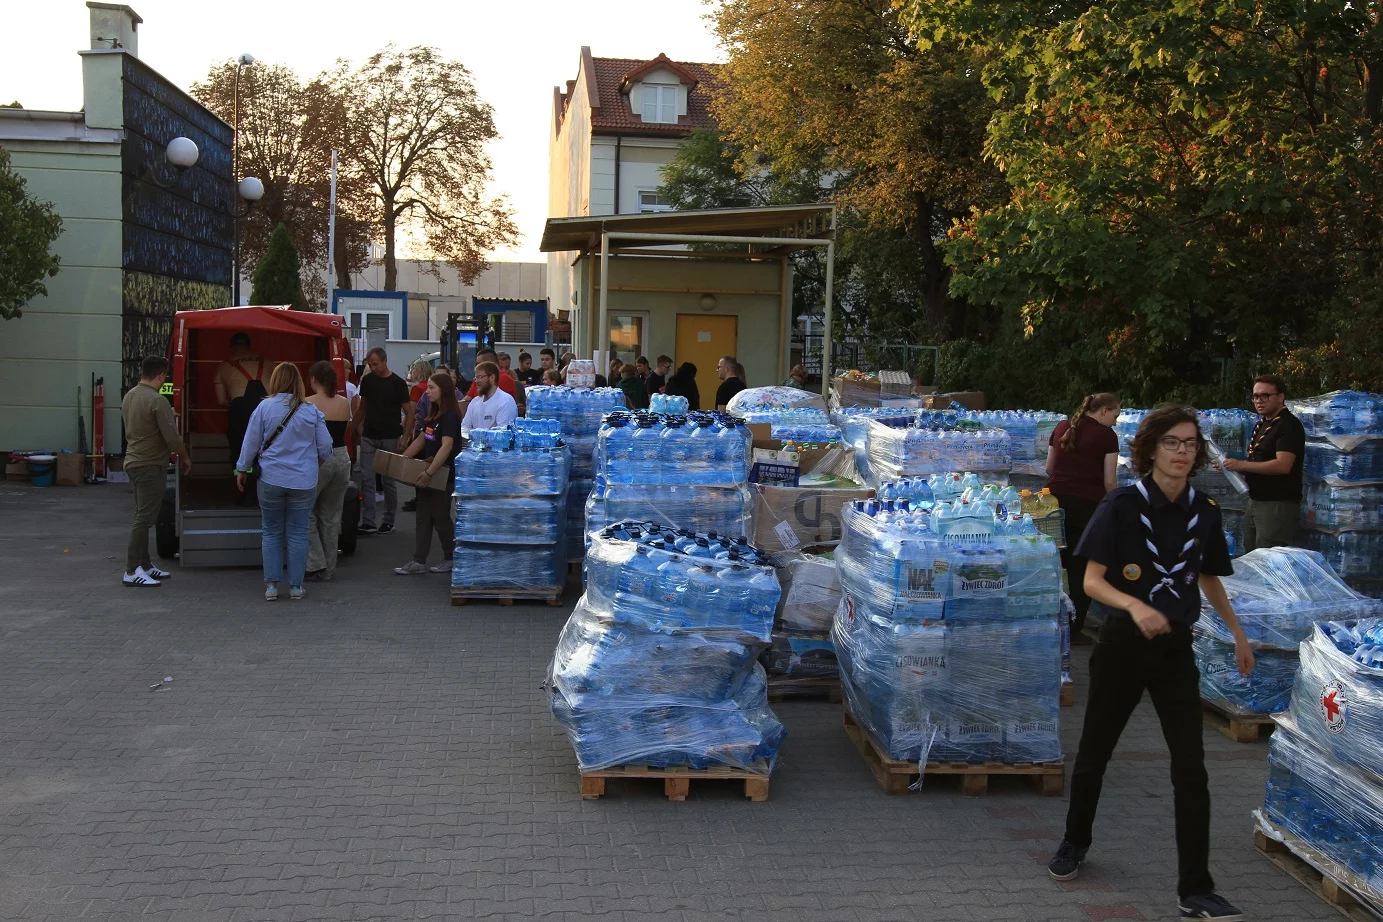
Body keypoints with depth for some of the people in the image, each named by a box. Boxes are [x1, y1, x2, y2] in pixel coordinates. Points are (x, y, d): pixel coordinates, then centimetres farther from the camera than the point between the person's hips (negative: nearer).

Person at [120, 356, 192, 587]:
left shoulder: (129, 396, 8)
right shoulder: (158, 401, -19)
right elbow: (172, 438, -19)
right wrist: (185, 457, -3)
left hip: (133, 462, 9)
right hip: (151, 466, -9)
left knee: (143, 517, 16)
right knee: (144, 518, -6)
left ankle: (145, 565, 24)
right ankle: (132, 572, -4)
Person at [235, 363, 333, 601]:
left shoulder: (264, 408, -5)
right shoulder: (311, 411, -2)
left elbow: (251, 443, 1)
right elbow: (325, 447, 2)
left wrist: (242, 470, 16)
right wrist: (317, 463, 24)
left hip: (271, 481, 0)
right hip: (303, 482, 0)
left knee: (272, 533, 11)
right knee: (298, 535, 6)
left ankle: (271, 585, 10)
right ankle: (296, 586, 10)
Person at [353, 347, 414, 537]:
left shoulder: (398, 383, -6)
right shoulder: (367, 381, 7)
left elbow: (409, 413, -6)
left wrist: (405, 437, -15)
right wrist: (352, 428, 9)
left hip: (390, 438, -4)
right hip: (369, 436, 4)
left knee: (389, 480, 4)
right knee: (367, 479, -2)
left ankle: (389, 521, 15)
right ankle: (368, 523, -1)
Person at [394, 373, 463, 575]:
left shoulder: (450, 416, -17)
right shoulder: (434, 414, 12)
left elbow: (446, 446, -27)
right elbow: (421, 440, 20)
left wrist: (429, 472, -32)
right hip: (428, 471, 9)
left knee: (439, 516, 1)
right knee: (424, 517, 7)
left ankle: (452, 559, 16)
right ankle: (419, 562, 9)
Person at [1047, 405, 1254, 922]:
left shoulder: (1204, 513, 2)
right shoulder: (1122, 506, -10)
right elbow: (1092, 580, -13)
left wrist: (1238, 634, 21)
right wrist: (1134, 605, -31)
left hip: (1175, 648, 3)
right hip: (1122, 645, -2)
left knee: (1191, 769, -3)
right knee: (1094, 752, 12)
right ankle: (1075, 842, 38)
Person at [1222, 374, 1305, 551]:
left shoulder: (1289, 425, -13)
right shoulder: (1261, 424, 16)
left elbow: (1282, 465, -24)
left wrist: (1241, 465, -20)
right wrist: (1232, 466, 7)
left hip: (1278, 504, -9)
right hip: (1255, 501, 9)